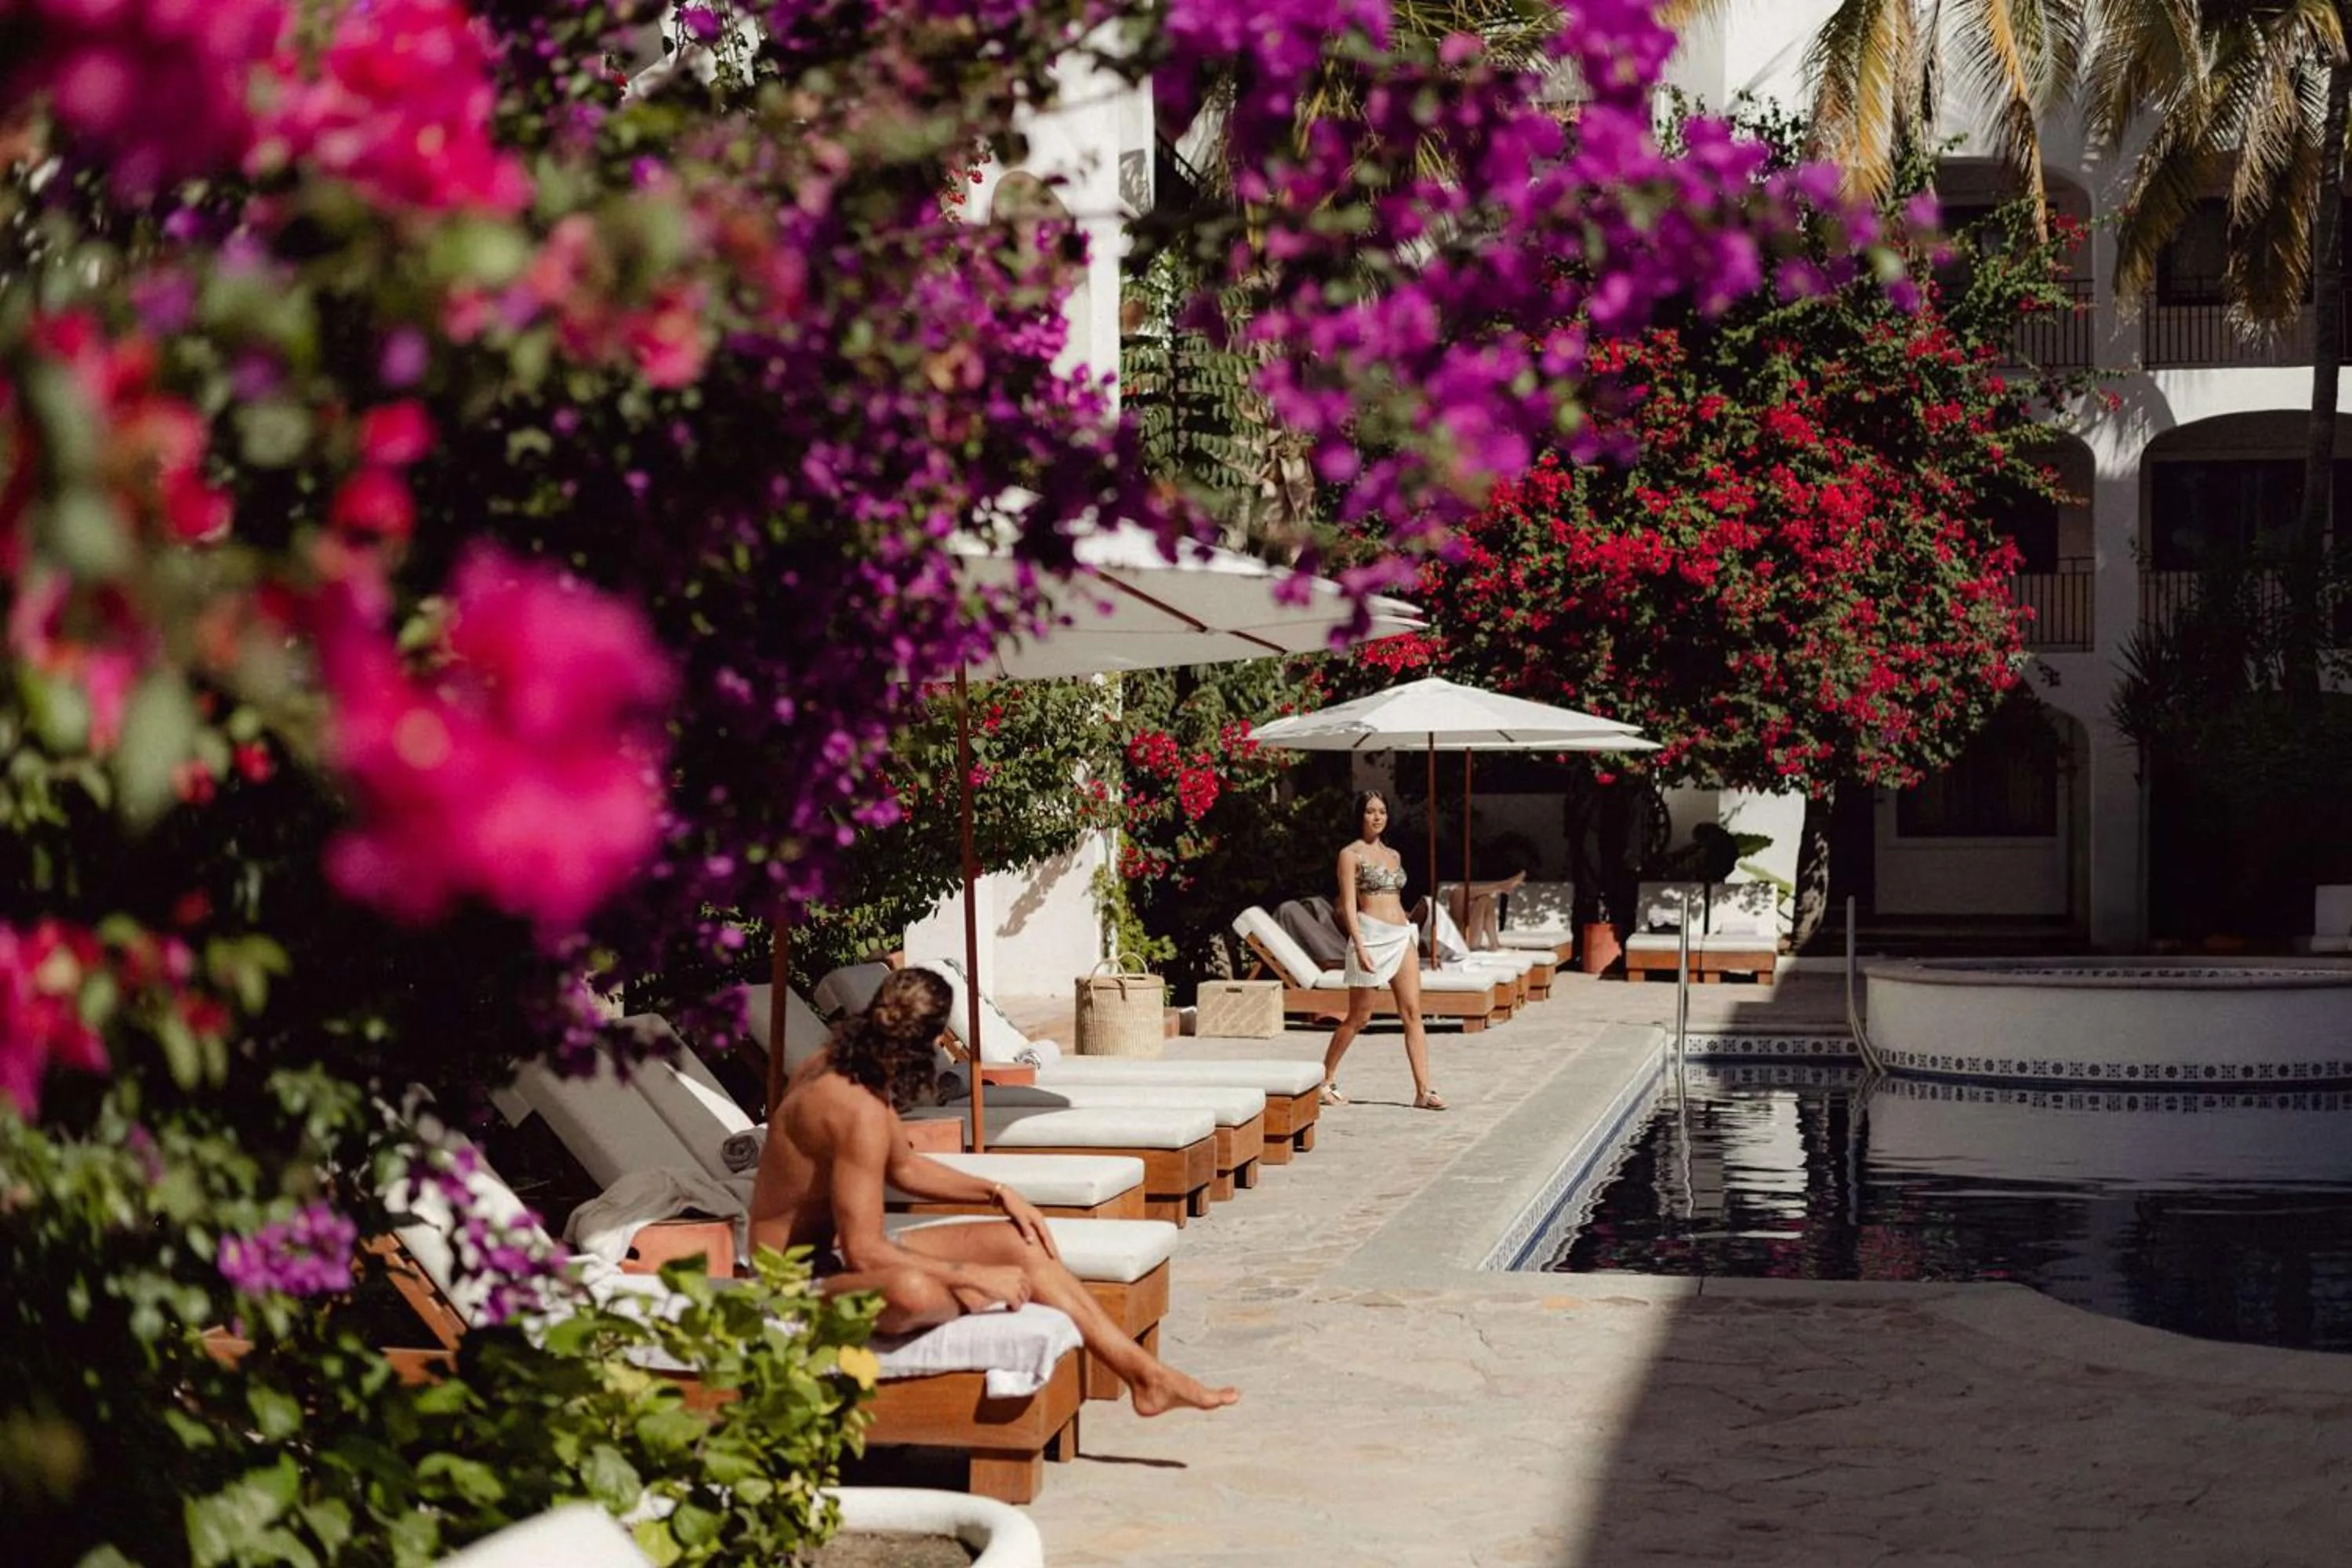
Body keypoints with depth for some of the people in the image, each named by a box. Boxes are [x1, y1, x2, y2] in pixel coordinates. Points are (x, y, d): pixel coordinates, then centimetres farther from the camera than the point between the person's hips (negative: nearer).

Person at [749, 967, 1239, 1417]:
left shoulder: (837, 1068, 4)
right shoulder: (859, 1111, -28)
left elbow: (903, 1167, 20)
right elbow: (863, 1253, -32)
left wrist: (997, 1192, 10)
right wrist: (977, 1277, -24)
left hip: (835, 1252, 11)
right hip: (799, 1280, -11)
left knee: (1017, 1243, 5)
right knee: (911, 1291, -45)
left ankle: (1145, 1374, 8)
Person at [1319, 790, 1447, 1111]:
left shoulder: (1393, 855, 17)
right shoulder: (1351, 854, -2)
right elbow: (1349, 905, -9)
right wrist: (1360, 946, -19)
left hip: (1402, 937, 6)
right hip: (1371, 936, -6)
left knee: (1413, 1013, -3)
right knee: (1358, 1017, 1)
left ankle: (1423, 1091, -6)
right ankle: (1326, 1080, 17)